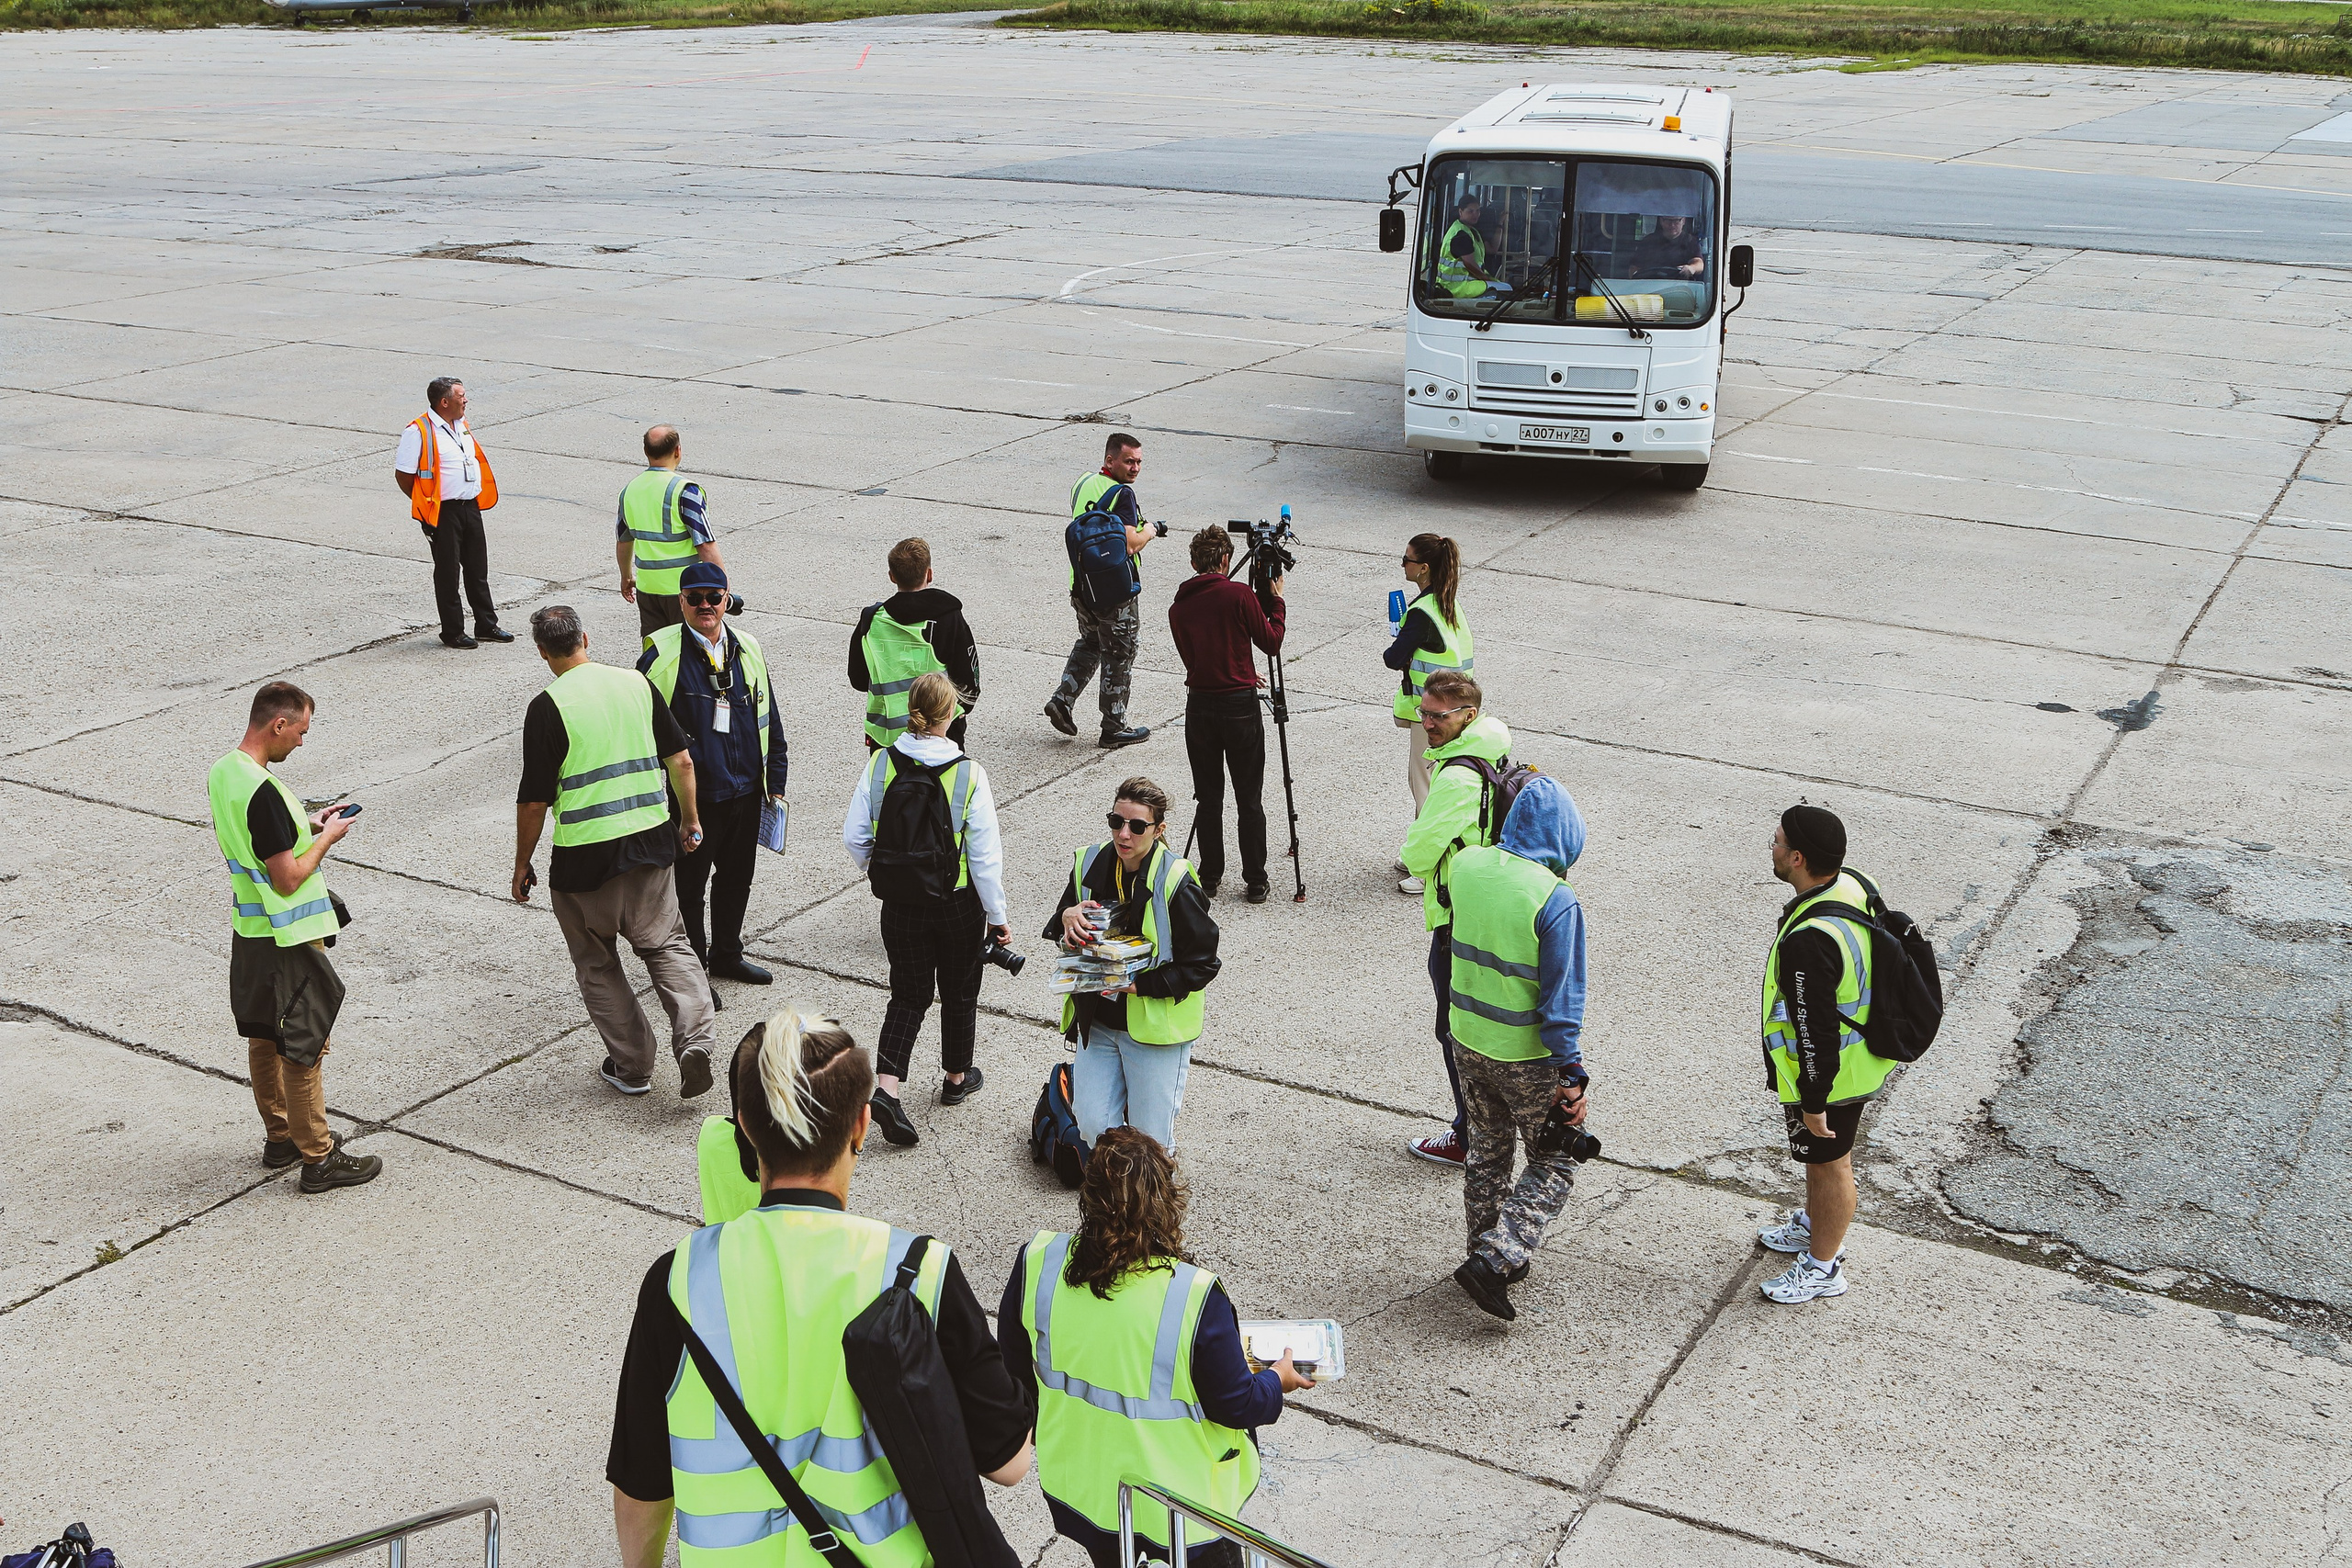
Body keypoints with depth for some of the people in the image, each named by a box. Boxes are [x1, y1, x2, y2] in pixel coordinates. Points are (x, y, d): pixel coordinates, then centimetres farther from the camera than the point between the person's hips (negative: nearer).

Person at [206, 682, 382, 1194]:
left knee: (263, 1035, 19)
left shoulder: (221, 772, 3)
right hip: (290, 937, -10)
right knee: (303, 1045, 0)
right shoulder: (263, 791, -27)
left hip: (249, 929, 10)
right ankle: (317, 1158, 8)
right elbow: (287, 878, -24)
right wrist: (326, 838, -11)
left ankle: (279, 1136, 33)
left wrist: (306, 825, 10)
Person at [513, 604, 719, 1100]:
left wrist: (522, 864, 2)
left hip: (584, 857, -4)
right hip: (650, 841, 4)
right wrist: (690, 818, 19)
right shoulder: (637, 683, 2)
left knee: (597, 964, 15)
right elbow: (681, 760, 5)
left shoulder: (548, 707, -12)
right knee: (667, 943, 16)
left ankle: (632, 1065, 20)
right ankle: (695, 1037, -5)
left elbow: (535, 801, -10)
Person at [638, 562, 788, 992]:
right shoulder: (662, 653, -9)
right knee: (688, 885, 6)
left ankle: (727, 955, 38)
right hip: (691, 795, -5)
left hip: (746, 792, 5)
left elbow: (769, 721, 13)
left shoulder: (748, 649, 6)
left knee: (737, 877, 19)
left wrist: (775, 783, 11)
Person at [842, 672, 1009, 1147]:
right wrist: (997, 916, -4)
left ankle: (885, 1088, -4)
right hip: (958, 903, -2)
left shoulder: (880, 763, -11)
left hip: (900, 905, 2)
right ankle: (957, 1079, 37)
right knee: (959, 991, 19)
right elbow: (985, 855, -15)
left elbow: (854, 837, -5)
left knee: (909, 995, 13)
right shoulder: (968, 773, -18)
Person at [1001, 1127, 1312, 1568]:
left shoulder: (1036, 1263, -20)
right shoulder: (1196, 1298, -31)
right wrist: (1277, 1381, 3)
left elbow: (1014, 1367, -2)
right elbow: (1235, 1405, -18)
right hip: (1180, 1499, -3)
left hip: (1077, 1484, 4)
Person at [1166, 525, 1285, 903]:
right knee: (1249, 799, 5)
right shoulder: (1240, 594, -9)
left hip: (1199, 706, 3)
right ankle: (1255, 882, 9)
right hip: (1240, 705, -3)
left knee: (1207, 797, 12)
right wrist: (1276, 600, 12)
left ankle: (1209, 878, 16)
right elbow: (1271, 642, -2)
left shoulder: (1178, 607, 4)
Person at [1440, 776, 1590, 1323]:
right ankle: (1495, 1260, 1)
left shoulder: (1466, 864, -7)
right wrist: (1571, 1075, -14)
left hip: (1468, 1041, 6)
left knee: (1487, 1148, 24)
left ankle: (1489, 1254, 35)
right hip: (1527, 1057, -6)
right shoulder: (1555, 899, -25)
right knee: (1552, 1165, 12)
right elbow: (1562, 1000, -22)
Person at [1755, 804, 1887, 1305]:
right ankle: (1815, 1225, 52)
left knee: (1829, 1164, 12)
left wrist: (1813, 1103, -18)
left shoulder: (1808, 941, -38)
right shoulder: (1851, 887, -8)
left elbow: (1817, 1033, -30)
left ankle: (1823, 1267, 33)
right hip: (1857, 1055, 9)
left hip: (1827, 1076, -9)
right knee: (1820, 1159, 29)